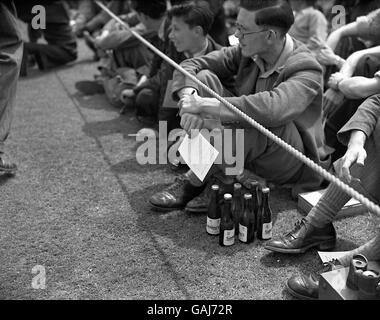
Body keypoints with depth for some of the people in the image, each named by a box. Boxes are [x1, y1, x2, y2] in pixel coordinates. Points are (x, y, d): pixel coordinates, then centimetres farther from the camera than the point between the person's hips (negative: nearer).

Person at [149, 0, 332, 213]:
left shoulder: (307, 71, -24)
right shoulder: (248, 52, -5)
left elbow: (271, 107, -44)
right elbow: (190, 66, -7)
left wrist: (205, 105, -41)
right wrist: (189, 97, -29)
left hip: (292, 164, -6)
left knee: (260, 118, -39)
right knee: (204, 78, -10)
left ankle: (195, 182, -18)